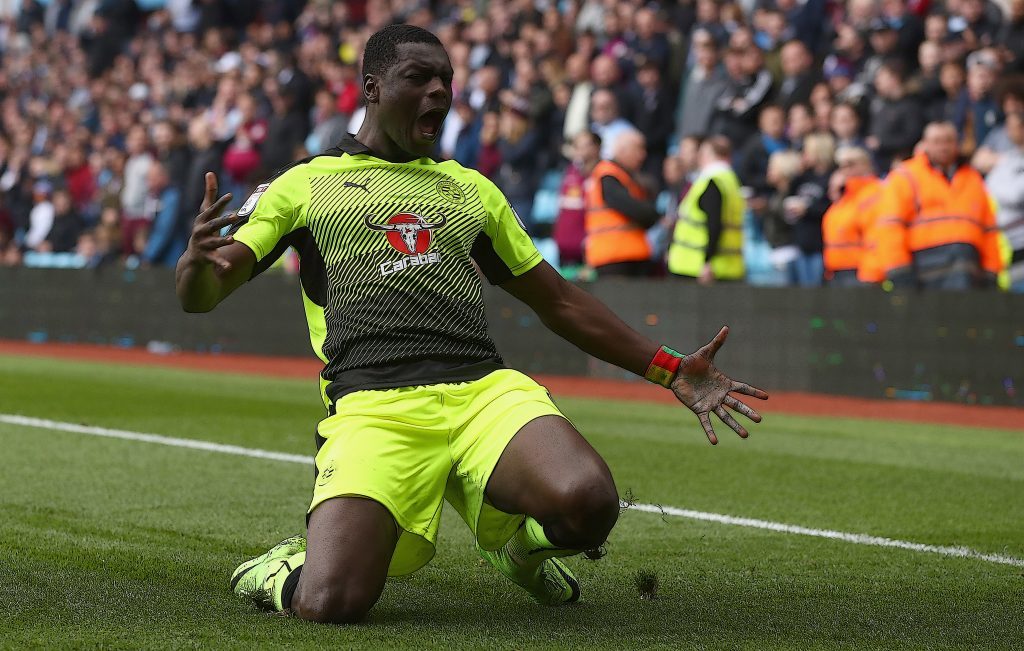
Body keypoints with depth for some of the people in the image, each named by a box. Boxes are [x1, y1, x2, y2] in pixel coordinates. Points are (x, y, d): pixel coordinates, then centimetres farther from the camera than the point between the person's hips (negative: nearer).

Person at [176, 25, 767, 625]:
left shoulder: (470, 189, 28)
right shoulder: (303, 185, 16)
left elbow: (559, 301, 33)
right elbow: (200, 297, 10)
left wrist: (672, 371, 26)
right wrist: (199, 260, -16)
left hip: (486, 389, 4)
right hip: (372, 408, -3)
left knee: (588, 505, -28)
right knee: (331, 605, -27)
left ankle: (515, 535, 10)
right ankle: (295, 565, 12)